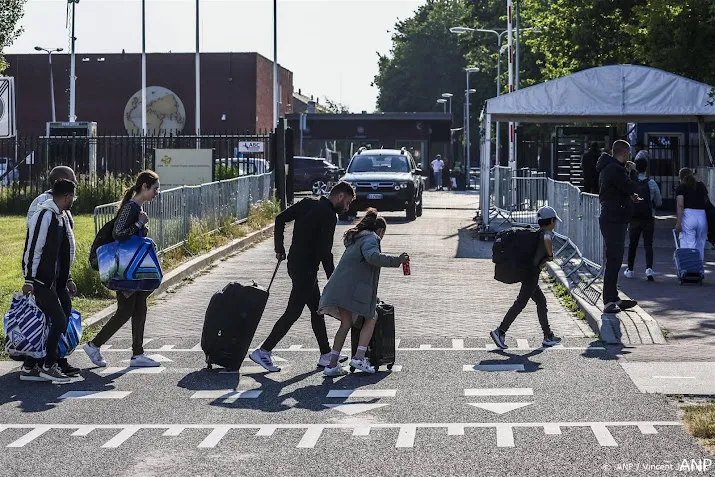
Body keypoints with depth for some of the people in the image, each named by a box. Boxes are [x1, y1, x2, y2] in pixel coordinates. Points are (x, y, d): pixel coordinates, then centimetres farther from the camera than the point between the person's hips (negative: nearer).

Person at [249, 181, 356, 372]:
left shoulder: (307, 204, 9)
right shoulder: (329, 216, -15)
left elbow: (280, 219, 8)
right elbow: (325, 251, -18)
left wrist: (279, 247, 13)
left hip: (295, 262, 9)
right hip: (306, 269, -9)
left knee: (317, 309, 17)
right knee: (293, 312, -4)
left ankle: (326, 355, 24)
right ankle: (263, 352, -3)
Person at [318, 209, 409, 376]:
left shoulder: (356, 239, 29)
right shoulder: (371, 238, -1)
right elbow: (372, 256, -23)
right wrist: (397, 260, -17)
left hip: (340, 287, 9)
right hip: (353, 289, -8)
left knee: (346, 323, 15)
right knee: (371, 318, 7)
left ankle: (332, 365, 9)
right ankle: (359, 357, -5)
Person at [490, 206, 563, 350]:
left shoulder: (536, 233, 14)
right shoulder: (546, 234, -12)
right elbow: (547, 241, -38)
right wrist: (550, 255, -21)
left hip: (526, 272, 10)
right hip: (532, 274, -10)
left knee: (541, 301, 15)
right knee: (520, 303, -8)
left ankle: (548, 336, 19)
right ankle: (500, 332, -10)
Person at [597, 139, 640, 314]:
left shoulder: (607, 167, 17)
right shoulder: (616, 169, -16)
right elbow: (630, 188, -17)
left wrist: (629, 197, 11)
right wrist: (632, 171, -2)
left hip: (610, 219, 11)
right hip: (615, 220, -11)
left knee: (614, 261, 16)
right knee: (613, 261, -11)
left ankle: (613, 299, 22)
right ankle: (609, 301, -12)